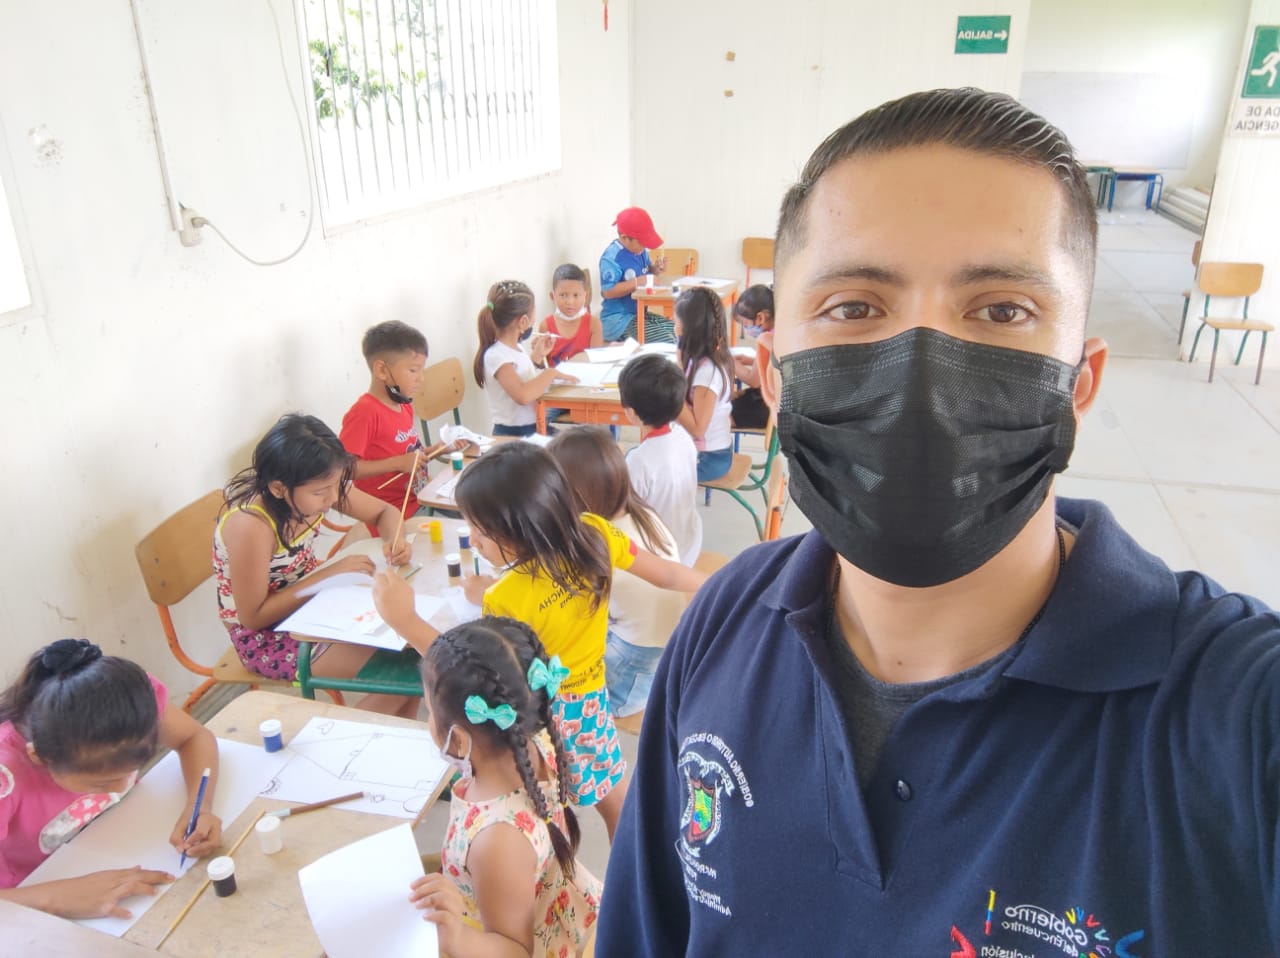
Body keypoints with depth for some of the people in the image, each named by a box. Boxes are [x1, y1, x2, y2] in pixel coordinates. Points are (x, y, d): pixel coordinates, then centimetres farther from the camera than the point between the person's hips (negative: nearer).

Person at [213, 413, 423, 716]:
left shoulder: (317, 488, -12)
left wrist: (395, 540, -20)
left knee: (411, 638, -5)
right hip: (264, 635, -7)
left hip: (311, 604, 7)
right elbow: (253, 616, -24)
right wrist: (329, 573, -27)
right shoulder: (249, 525, -31)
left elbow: (385, 512, 3)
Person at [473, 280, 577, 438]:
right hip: (513, 435, -9)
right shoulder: (495, 356, -17)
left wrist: (537, 358, 16)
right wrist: (551, 373, -21)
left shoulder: (517, 348, 8)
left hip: (536, 428, 9)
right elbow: (523, 395, -33)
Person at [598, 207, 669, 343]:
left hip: (639, 314, 9)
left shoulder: (639, 250, 7)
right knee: (666, 341, -23)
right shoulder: (611, 257, -20)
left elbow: (646, 271, 24)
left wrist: (655, 269, 0)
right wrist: (638, 282, -27)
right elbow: (608, 291, -26)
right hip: (618, 320, -9)